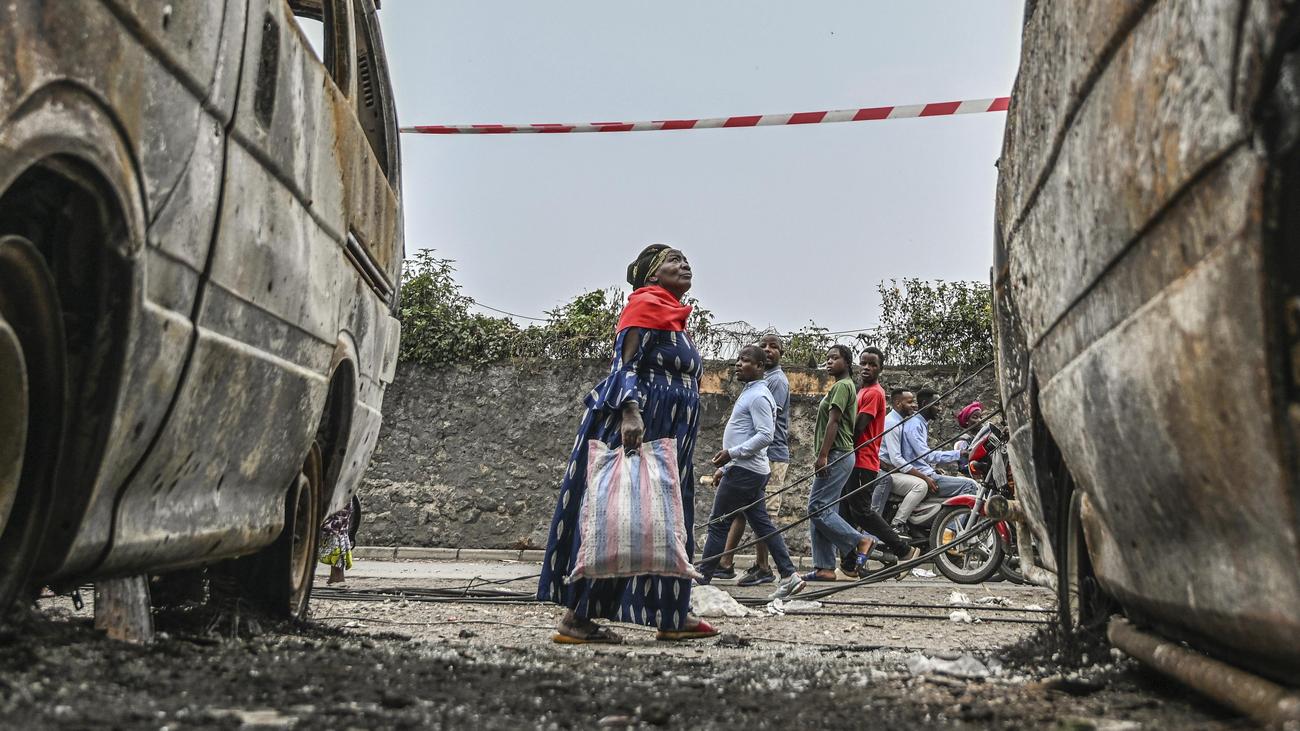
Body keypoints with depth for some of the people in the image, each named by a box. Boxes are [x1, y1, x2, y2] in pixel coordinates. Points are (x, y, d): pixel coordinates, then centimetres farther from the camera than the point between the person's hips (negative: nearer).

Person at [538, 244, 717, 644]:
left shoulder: (673, 315, 23)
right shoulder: (646, 304, -6)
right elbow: (625, 364, -16)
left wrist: (681, 448, 27)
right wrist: (630, 411, -32)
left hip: (667, 438, 10)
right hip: (635, 428, -10)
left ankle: (672, 616, 13)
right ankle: (575, 618, -8)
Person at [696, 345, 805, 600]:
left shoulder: (759, 396, -13)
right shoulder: (749, 393, 19)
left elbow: (765, 435, -22)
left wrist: (731, 453, -22)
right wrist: (726, 467, 24)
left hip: (744, 471, -10)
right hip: (741, 469, 10)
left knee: (719, 524, -4)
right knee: (762, 524, 9)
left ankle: (702, 578, 1)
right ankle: (788, 575, 8)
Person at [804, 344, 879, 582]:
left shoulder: (842, 386, -8)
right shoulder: (843, 386, 24)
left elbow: (833, 422, -17)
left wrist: (822, 456, -22)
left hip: (835, 456, -11)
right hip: (837, 457, 11)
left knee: (817, 509, -14)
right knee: (819, 511, 6)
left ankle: (860, 541, -10)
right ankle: (824, 568, 5)